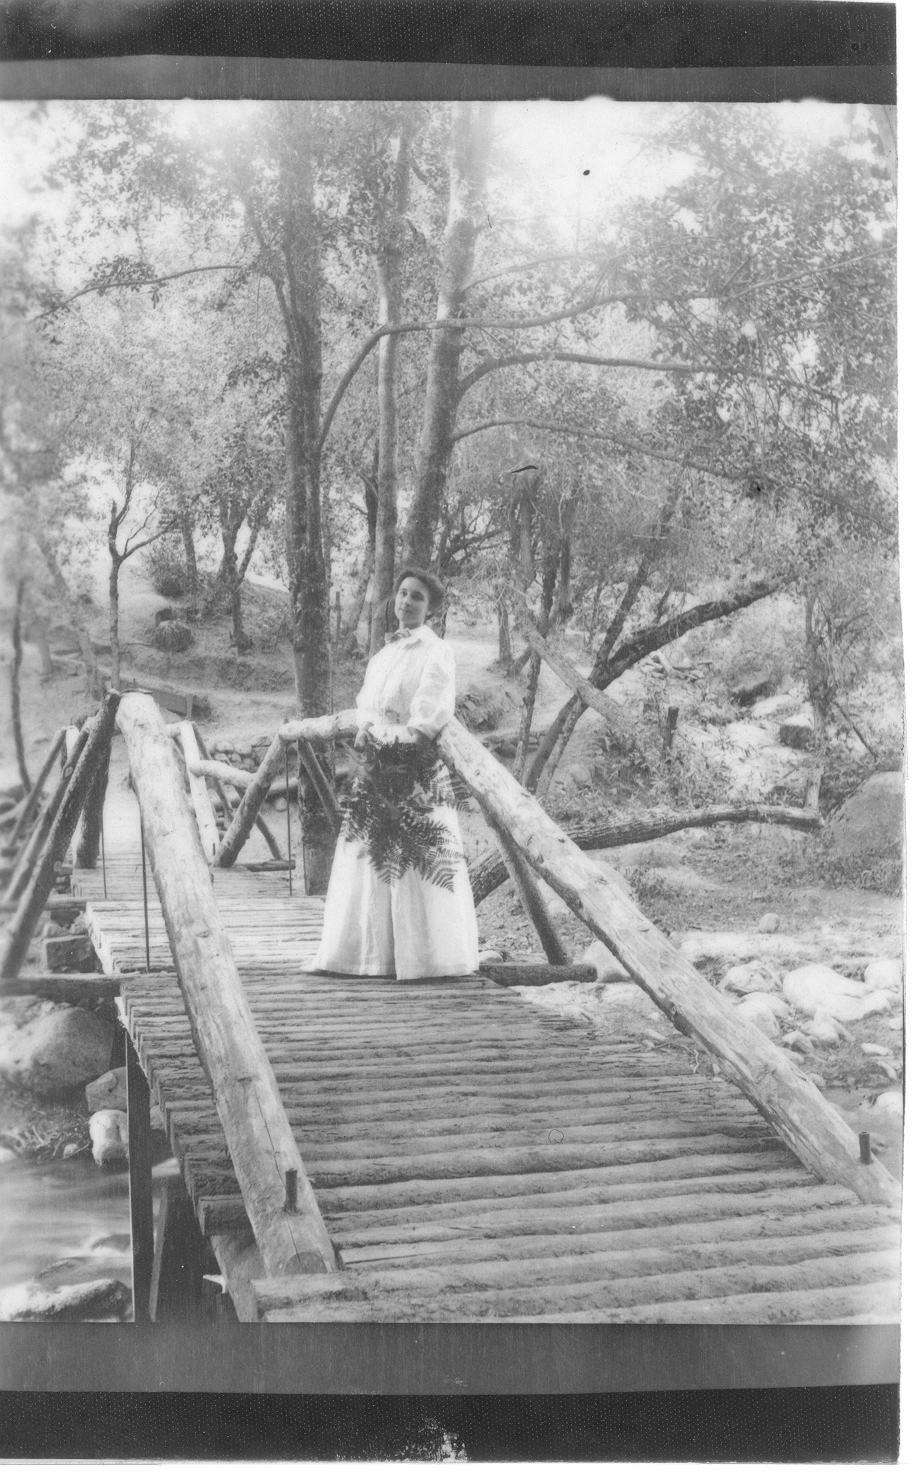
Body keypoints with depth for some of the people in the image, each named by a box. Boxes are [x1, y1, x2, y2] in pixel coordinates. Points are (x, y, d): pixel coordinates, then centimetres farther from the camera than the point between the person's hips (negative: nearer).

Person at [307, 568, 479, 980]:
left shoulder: (436, 652, -1)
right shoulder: (384, 653, 19)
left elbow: (432, 711, -10)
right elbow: (366, 703, 13)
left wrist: (404, 737, -15)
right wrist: (367, 729, -6)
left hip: (418, 766, -7)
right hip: (376, 765, 7)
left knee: (417, 855, -8)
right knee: (369, 853, 4)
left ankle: (428, 956, -2)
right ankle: (368, 951, 10)